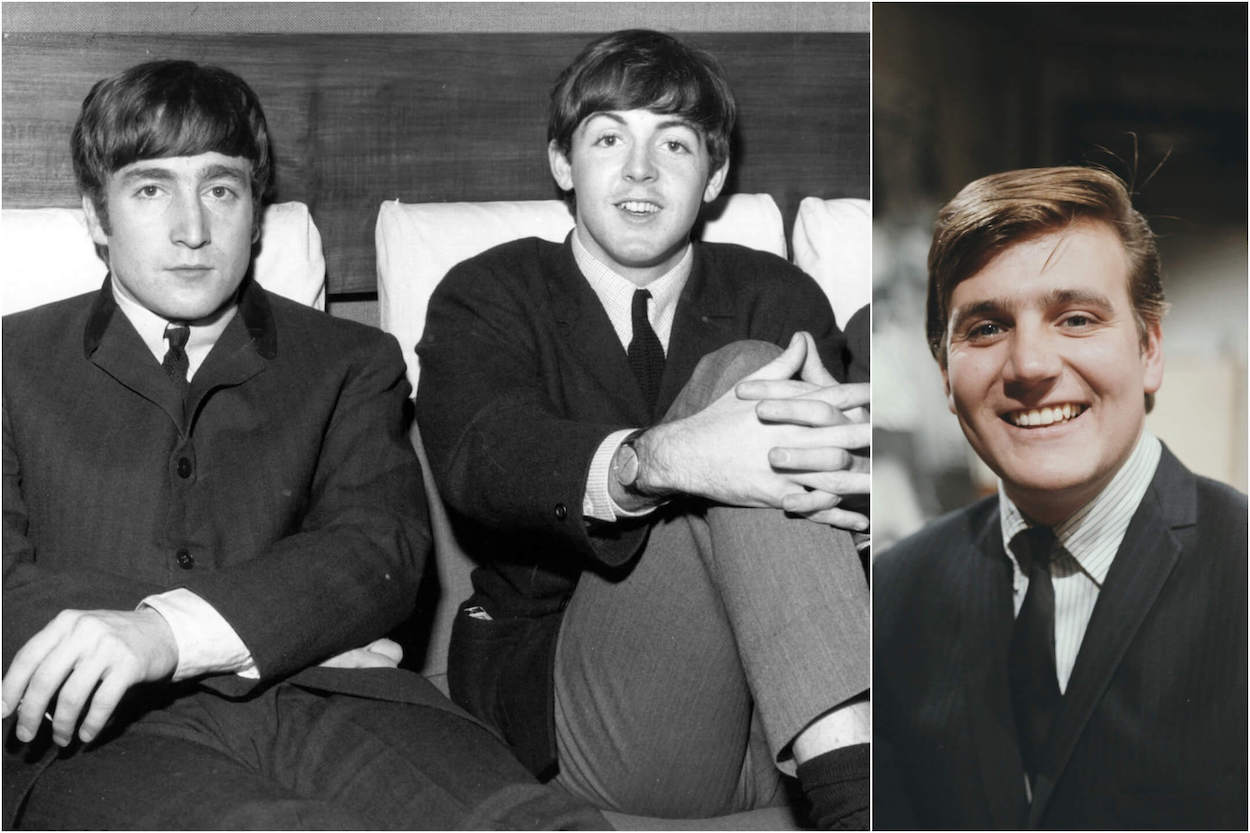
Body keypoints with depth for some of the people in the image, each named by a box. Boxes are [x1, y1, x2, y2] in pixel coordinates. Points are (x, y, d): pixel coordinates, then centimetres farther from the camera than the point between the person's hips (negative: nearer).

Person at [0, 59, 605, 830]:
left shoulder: (350, 363, 20)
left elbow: (383, 549, 2)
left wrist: (174, 629, -17)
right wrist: (282, 631, -8)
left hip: (329, 699, 2)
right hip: (112, 725, -1)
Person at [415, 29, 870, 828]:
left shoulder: (778, 298, 16)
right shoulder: (488, 295, 9)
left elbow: (831, 430, -4)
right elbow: (480, 455, -15)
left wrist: (839, 468, -32)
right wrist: (662, 460, -37)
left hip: (778, 709, 2)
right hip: (561, 694, -2)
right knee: (738, 374, -25)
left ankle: (849, 758, -37)